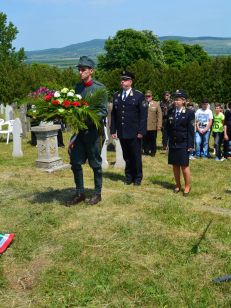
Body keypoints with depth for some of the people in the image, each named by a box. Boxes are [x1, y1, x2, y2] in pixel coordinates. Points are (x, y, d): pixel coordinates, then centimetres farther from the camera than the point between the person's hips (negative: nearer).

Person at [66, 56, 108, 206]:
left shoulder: (99, 87, -7)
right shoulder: (77, 87, 10)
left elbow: (104, 111, -10)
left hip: (92, 131, -5)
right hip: (78, 130, 5)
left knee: (95, 164, 6)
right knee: (75, 162, 7)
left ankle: (97, 193, 20)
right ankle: (80, 193, 21)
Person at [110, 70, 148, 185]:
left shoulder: (139, 96, -1)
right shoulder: (116, 95, 11)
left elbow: (143, 115, -4)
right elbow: (113, 114, 11)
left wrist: (141, 131, -10)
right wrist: (113, 130, 5)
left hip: (134, 133, -3)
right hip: (121, 132, 3)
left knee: (136, 156, 6)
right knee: (126, 156, 9)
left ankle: (137, 177, 19)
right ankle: (129, 176, 21)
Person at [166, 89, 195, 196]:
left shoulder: (189, 113, -5)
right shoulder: (170, 112, 6)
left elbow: (191, 130, -6)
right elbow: (167, 128, 9)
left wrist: (190, 145, -10)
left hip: (183, 144, -4)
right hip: (172, 143, 4)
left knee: (184, 166, 2)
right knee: (175, 165, 10)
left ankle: (187, 186, 15)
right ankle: (178, 185, 23)